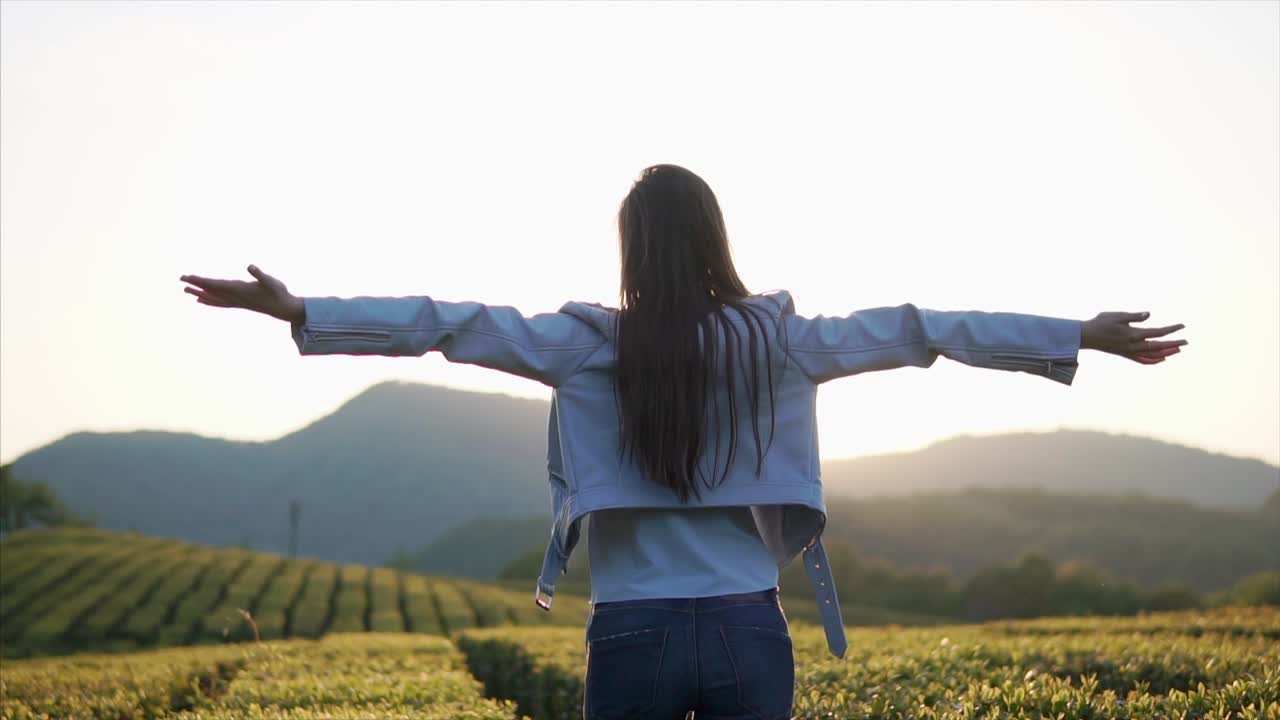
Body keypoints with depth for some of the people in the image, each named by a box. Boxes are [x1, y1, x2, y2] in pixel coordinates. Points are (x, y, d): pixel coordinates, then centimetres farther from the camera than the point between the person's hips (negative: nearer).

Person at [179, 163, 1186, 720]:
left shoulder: (591, 343, -4)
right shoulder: (777, 340, 0)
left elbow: (451, 325, -5)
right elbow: (915, 330, 6)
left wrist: (297, 311, 2)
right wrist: (1083, 339, 13)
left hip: (636, 634, -1)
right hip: (748, 633, 2)